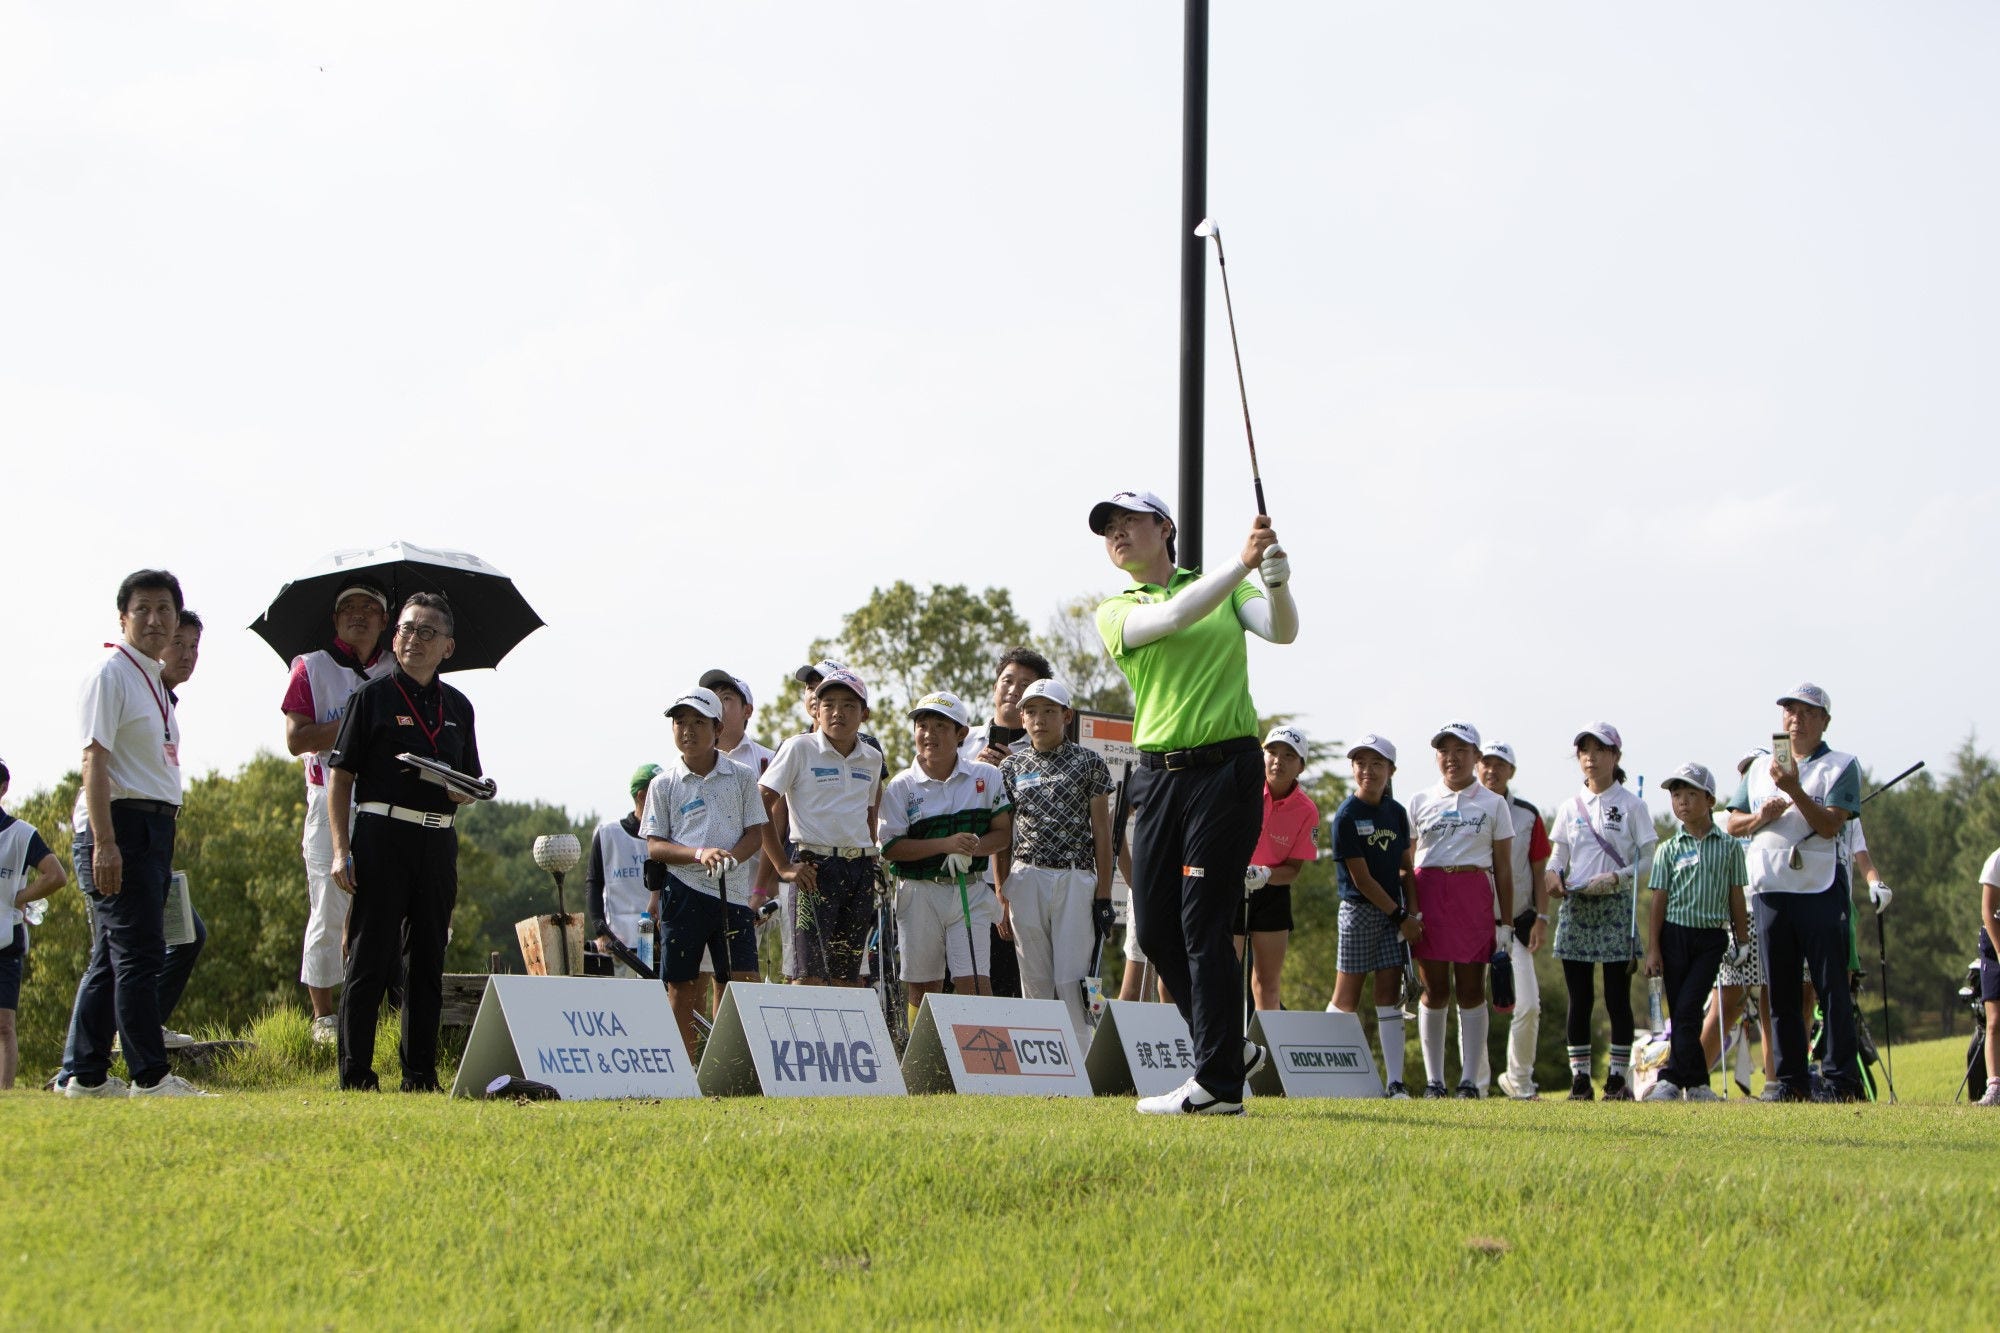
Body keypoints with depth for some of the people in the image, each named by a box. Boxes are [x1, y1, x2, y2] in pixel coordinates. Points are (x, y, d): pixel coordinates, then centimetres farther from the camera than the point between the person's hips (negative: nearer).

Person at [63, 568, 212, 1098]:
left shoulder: (154, 680, 19)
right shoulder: (111, 674, -8)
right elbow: (95, 759, -15)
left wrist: (166, 846, 20)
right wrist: (104, 844, -22)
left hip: (157, 825, 10)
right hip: (121, 821, -10)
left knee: (111, 957, 11)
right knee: (139, 953, -11)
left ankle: (86, 1075, 15)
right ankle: (150, 1076, -10)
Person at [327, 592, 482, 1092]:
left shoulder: (458, 707, 15)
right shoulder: (373, 696, 2)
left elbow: (472, 784, 22)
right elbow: (340, 775, -1)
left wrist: (463, 791, -4)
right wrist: (341, 849, -10)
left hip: (438, 841, 5)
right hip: (383, 835, -5)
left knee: (428, 962, 8)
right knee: (370, 959, -5)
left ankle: (420, 1074, 14)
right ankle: (355, 1076, -3)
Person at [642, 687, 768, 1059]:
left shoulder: (742, 777, 7)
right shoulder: (664, 784, 5)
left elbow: (756, 831, 5)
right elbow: (654, 846, 1)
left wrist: (731, 856, -16)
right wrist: (700, 853, -16)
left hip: (732, 892, 1)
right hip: (682, 892, -1)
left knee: (740, 979, -6)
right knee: (682, 986, 1)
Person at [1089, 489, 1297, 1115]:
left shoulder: (1227, 590, 12)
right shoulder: (1115, 612, 10)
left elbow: (1282, 630, -4)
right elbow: (1173, 617, -10)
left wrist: (1277, 582, -25)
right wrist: (1243, 561, -20)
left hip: (1227, 765, -4)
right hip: (1161, 773, 4)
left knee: (1204, 923, -9)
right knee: (1156, 927, 3)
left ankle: (1219, 1082, -5)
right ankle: (1228, 1049, 21)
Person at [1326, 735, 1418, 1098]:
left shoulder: (1396, 812, 8)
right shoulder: (1346, 816, -10)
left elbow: (1406, 868, 14)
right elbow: (1361, 878, -12)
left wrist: (1413, 913, 2)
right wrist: (1401, 917, -11)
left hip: (1394, 912, 5)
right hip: (1359, 910, -5)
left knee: (1390, 993, 1)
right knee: (1347, 997, 0)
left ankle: (1395, 1081, 0)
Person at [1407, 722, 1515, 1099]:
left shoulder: (1492, 805, 9)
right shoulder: (1420, 802, 11)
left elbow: (1504, 869, 7)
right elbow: (1403, 862, 10)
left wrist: (1506, 923, 2)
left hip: (1474, 896, 0)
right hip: (1428, 896, 0)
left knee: (1471, 990, 0)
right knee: (1434, 990, 1)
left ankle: (1469, 1080, 3)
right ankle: (1433, 1081, 6)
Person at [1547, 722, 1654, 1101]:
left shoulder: (1631, 806, 1)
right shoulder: (1570, 808, 11)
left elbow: (1647, 860, -1)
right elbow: (1557, 856, 11)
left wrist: (1615, 878, -17)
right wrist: (1553, 875, -12)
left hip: (1616, 906, -3)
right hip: (1575, 907, 3)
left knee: (1617, 997, -2)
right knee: (1579, 999, 2)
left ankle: (1619, 1077, 3)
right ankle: (1580, 1078, 5)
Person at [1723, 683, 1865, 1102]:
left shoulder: (1841, 766, 1)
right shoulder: (1760, 769, 18)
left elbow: (1830, 824, -11)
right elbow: (1733, 824, 16)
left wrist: (1794, 790, -21)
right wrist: (1761, 817, -4)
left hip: (1821, 890, -5)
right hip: (1771, 890, 5)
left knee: (1832, 988, -6)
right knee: (1781, 991, 7)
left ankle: (1842, 1081, -6)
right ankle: (1791, 1080, 12)